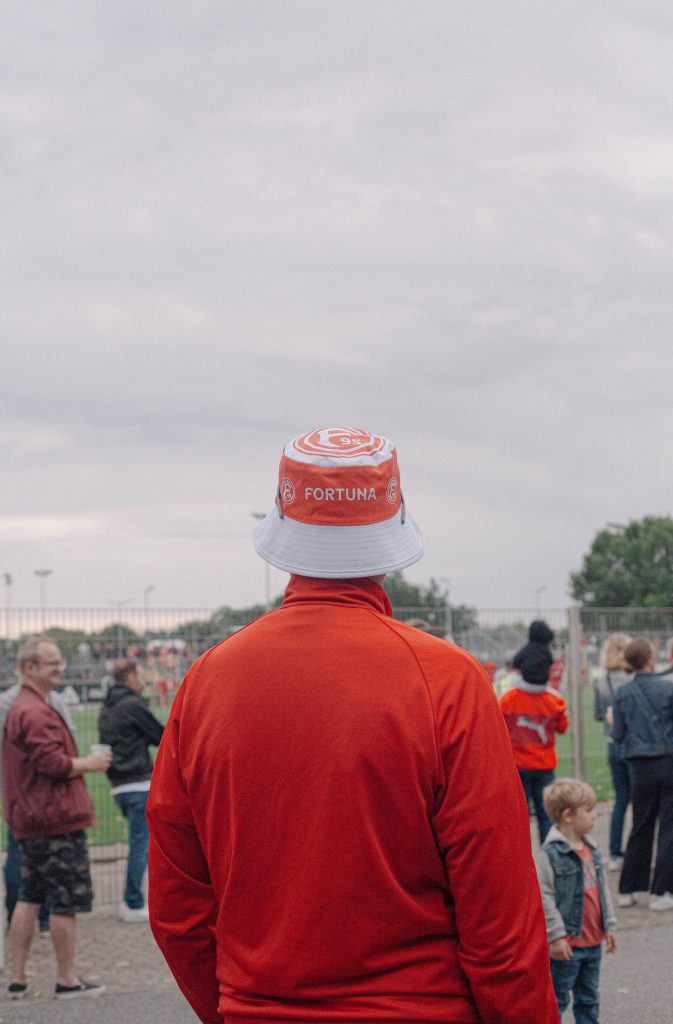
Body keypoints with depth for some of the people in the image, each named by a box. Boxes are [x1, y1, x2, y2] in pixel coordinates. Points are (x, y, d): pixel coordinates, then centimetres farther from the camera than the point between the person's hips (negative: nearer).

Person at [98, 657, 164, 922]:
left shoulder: (106, 709, 15)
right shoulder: (133, 705, -10)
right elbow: (160, 736, -4)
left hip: (119, 787, 8)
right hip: (140, 784, -8)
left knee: (139, 843, 17)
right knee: (141, 844, -3)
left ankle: (131, 901, 18)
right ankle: (134, 905, 0)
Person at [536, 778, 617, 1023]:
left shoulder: (591, 849, 9)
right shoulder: (550, 853, -17)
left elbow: (602, 889, 16)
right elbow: (544, 897, -18)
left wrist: (609, 925, 13)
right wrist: (555, 935, -19)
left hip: (593, 942, 8)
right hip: (566, 943, -8)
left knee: (589, 998, 17)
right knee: (557, 998, 1)